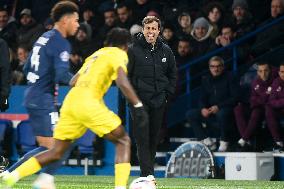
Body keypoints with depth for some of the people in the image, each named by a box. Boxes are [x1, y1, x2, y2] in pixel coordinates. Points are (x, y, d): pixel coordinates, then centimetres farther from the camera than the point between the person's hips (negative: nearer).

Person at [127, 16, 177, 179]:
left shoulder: (165, 51, 8)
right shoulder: (133, 50, -3)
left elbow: (173, 74, 18)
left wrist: (168, 94, 9)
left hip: (159, 102, 4)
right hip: (139, 101, -4)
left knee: (154, 138, 7)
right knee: (142, 138, -10)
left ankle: (148, 170, 17)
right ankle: (148, 173, -14)